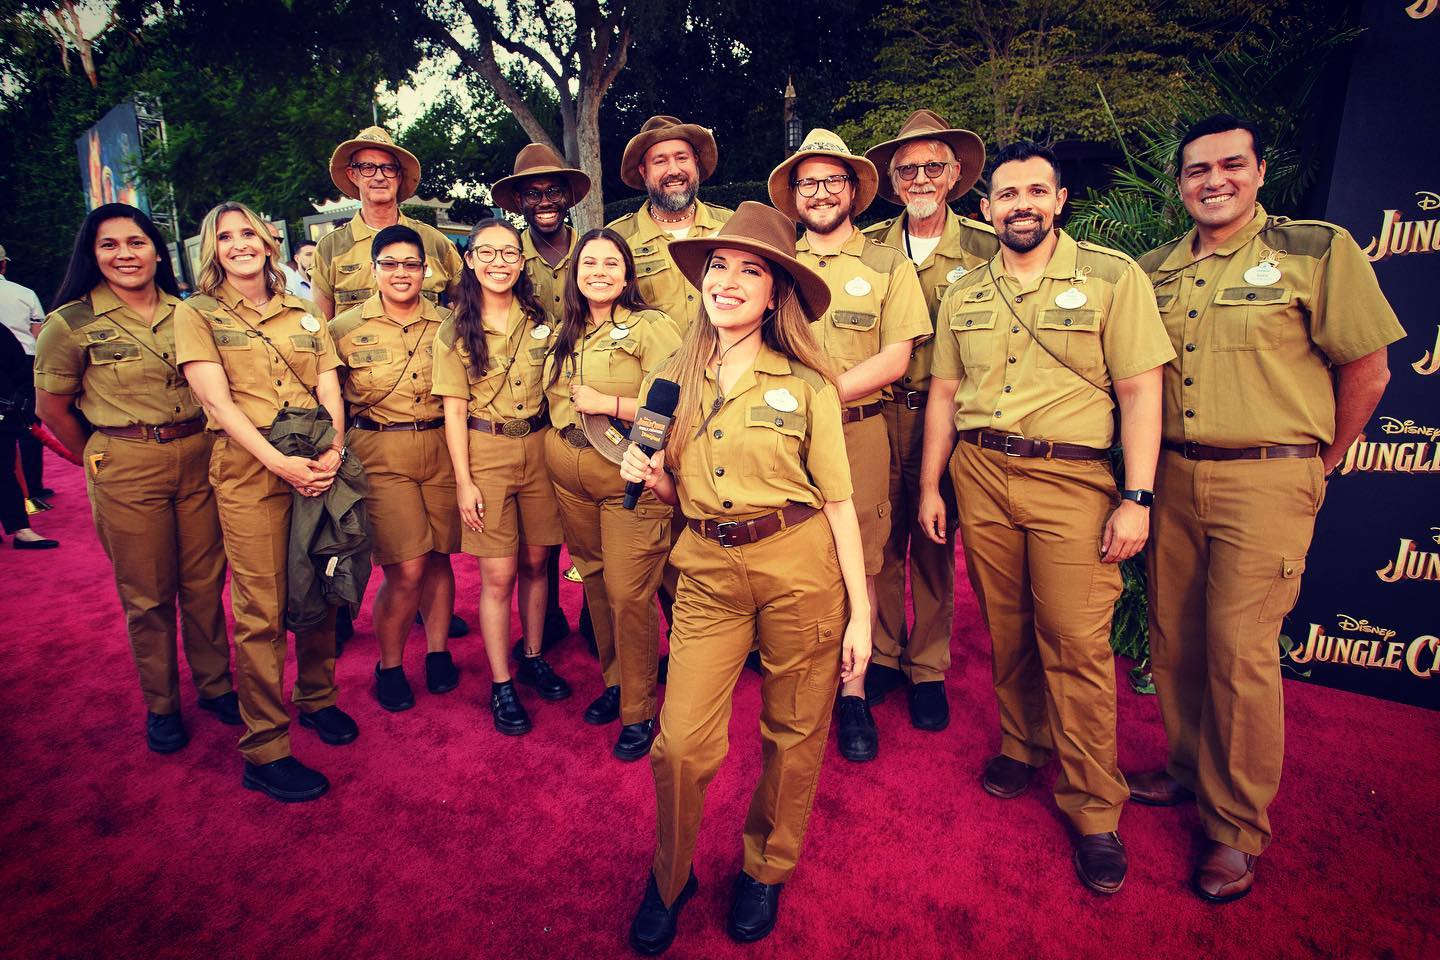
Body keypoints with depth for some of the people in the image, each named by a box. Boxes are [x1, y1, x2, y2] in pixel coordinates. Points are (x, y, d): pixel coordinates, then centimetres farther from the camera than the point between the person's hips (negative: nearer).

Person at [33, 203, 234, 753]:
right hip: (127, 468, -3)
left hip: (198, 456, 3)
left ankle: (215, 684, 27)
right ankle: (160, 705, 24)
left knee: (205, 582, 10)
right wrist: (99, 460, 6)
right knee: (147, 596, 7)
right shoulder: (72, 323, -4)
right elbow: (51, 406, 4)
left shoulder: (185, 313, 5)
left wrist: (199, 443, 8)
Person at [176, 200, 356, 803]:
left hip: (319, 462, 4)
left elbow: (330, 389, 7)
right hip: (248, 466, -4)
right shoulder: (196, 315, 5)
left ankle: (316, 697, 31)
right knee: (261, 609, -3)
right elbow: (218, 400, -7)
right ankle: (264, 751, 6)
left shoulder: (304, 315, 16)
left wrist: (334, 448, -12)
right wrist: (280, 462, -19)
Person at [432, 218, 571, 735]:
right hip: (486, 453, -2)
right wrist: (464, 482, -7)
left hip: (539, 446, 3)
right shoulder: (455, 332, -1)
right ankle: (501, 684, 12)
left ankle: (532, 655, 30)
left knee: (535, 561, 11)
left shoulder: (539, 320, 6)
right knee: (498, 574, -1)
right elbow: (454, 411, -3)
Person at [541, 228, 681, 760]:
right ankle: (613, 681, 33)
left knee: (628, 593, -6)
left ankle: (638, 712, 11)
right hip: (569, 476, 7)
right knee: (594, 582, 14)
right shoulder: (564, 334, 13)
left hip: (629, 477, -6)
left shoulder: (652, 327, -9)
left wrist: (610, 404, -19)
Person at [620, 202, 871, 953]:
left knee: (794, 734, 12)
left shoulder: (805, 383, -4)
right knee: (681, 742, 1)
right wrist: (651, 479, -8)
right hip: (708, 571, 2)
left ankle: (766, 870, 39)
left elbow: (839, 500, -3)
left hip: (800, 567, -2)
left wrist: (860, 612, -5)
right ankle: (670, 879, 30)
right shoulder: (676, 379, 6)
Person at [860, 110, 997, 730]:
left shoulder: (984, 247, 0)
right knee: (881, 540, 8)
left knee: (934, 545, 7)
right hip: (878, 415, 2)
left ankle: (928, 670, 22)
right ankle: (883, 655, 26)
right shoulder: (870, 247, 6)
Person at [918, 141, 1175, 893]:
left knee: (1077, 644, -3)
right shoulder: (963, 294, 11)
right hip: (979, 473, 4)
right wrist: (930, 485, 10)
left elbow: (1140, 390, -4)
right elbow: (944, 394, 14)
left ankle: (1093, 809, 12)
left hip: (1071, 478, -3)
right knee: (1006, 627, 12)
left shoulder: (1112, 277, -1)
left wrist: (1136, 498, -10)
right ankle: (1021, 746, 33)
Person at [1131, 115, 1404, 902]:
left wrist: (1315, 467, 5)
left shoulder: (1317, 251, -3)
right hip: (1171, 476, 5)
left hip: (1264, 481, -4)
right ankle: (1188, 770, 32)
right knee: (1173, 639, 11)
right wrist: (1148, 465, 12)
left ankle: (1236, 829, 14)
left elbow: (1367, 370, 0)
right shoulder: (1154, 269, 10)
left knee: (1240, 652, -3)